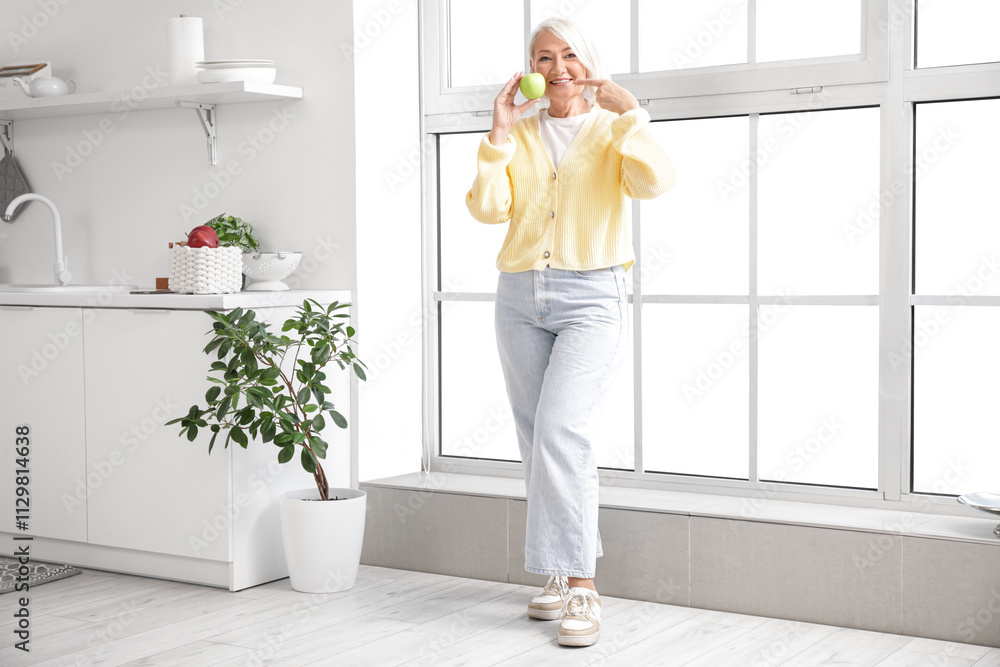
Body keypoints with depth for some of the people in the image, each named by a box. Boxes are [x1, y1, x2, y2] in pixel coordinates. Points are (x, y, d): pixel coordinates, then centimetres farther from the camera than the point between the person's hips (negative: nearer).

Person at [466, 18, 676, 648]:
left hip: (591, 297, -4)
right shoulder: (519, 135, 14)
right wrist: (500, 133, -5)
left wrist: (627, 110, -13)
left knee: (562, 433, -20)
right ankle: (564, 574, 19)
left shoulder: (612, 131, 6)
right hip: (521, 296, 4)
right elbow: (488, 208, 0)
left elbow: (654, 181, -14)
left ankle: (581, 586, -15)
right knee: (539, 443, 6)